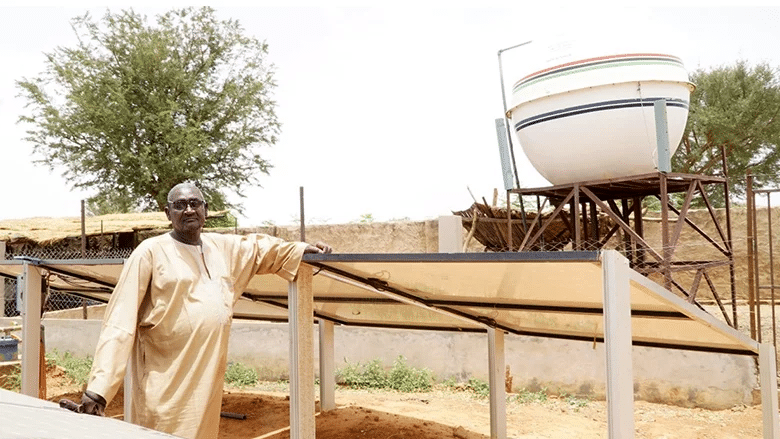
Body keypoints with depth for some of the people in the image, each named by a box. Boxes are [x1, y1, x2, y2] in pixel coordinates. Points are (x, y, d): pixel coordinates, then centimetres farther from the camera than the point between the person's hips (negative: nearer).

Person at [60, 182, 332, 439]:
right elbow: (120, 323, -12)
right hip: (165, 385, -5)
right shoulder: (151, 252, -8)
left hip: (207, 377, 5)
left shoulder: (223, 247, 9)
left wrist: (302, 249, 21)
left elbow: (260, 248, 28)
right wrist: (98, 389, -18)